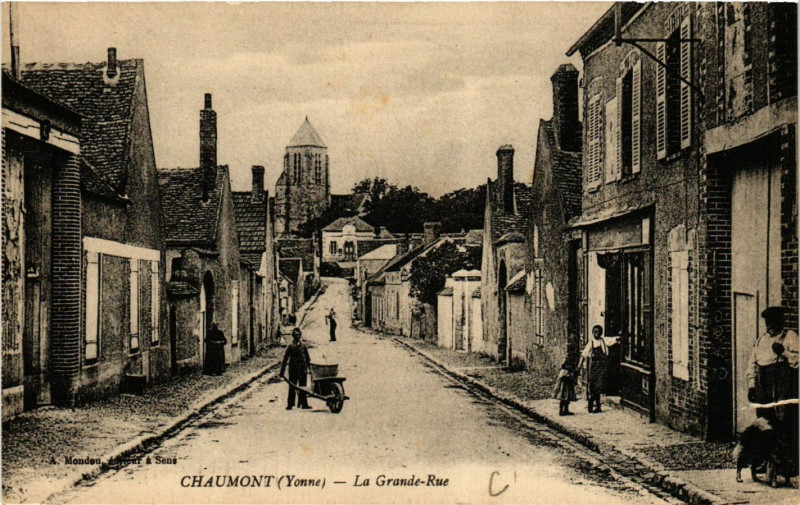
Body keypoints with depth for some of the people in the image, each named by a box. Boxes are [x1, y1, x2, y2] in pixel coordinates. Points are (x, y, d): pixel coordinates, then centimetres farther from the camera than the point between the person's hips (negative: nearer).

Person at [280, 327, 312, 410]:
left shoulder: (303, 346, 8)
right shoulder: (290, 346, -1)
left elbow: (308, 358, 14)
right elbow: (285, 359, -1)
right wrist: (282, 371, -5)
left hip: (303, 370, 3)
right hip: (293, 371, -3)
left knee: (303, 388, 7)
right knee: (292, 388, 0)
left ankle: (304, 404, 11)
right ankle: (290, 404, 5)